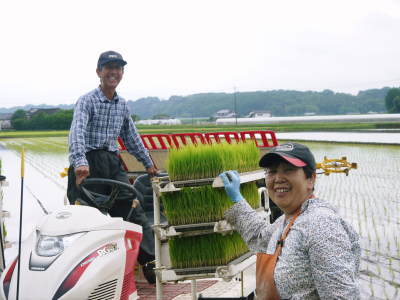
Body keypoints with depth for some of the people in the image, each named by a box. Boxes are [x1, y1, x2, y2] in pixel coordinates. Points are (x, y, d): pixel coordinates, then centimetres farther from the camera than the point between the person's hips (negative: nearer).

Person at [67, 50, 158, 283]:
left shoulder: (123, 104, 14)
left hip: (113, 163, 5)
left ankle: (150, 261, 2)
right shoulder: (87, 101, -5)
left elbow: (131, 136, 25)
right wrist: (79, 162, -37)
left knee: (134, 209, -1)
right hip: (89, 164, -5)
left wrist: (147, 162, 28)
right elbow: (77, 132, -21)